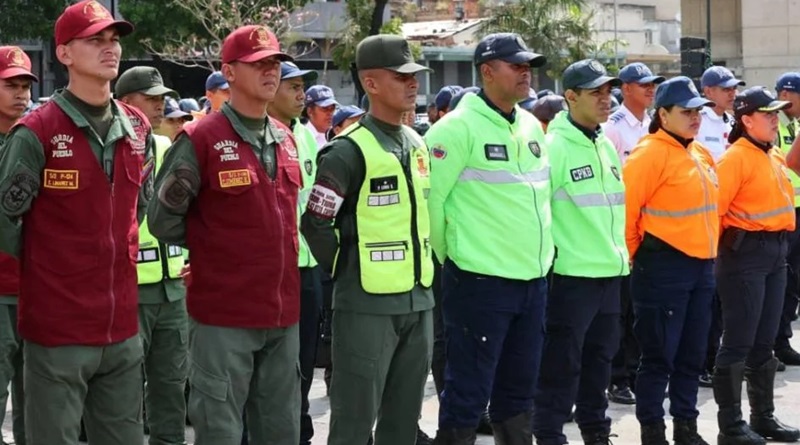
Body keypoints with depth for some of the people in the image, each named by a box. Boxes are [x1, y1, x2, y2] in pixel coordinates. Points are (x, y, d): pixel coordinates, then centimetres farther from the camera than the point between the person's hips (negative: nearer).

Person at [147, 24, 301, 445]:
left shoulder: (286, 139, 10)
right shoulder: (201, 139, -10)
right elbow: (162, 220, -4)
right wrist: (210, 249, 6)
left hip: (283, 313, 6)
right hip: (223, 315, -6)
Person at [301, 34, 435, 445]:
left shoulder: (417, 145, 12)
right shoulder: (351, 150, -13)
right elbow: (316, 224, -15)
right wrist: (347, 271, -5)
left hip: (417, 299, 7)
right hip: (368, 303, -7)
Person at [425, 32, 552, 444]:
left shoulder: (531, 126, 12)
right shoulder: (459, 127, -12)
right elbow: (430, 197, -11)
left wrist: (540, 251, 17)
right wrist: (451, 256, -2)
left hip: (533, 279, 7)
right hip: (480, 282, -7)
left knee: (518, 390, 15)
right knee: (468, 393, -3)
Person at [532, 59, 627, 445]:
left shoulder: (606, 146, 13)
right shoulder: (554, 146, -13)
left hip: (610, 272, 8)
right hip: (571, 274, -8)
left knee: (599, 359, 16)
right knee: (561, 365, -3)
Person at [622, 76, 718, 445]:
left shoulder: (701, 154, 12)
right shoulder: (651, 153, -15)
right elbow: (625, 207, -17)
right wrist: (636, 255, -8)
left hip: (701, 264, 8)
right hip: (664, 266, -8)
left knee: (692, 354, 14)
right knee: (659, 355, -1)